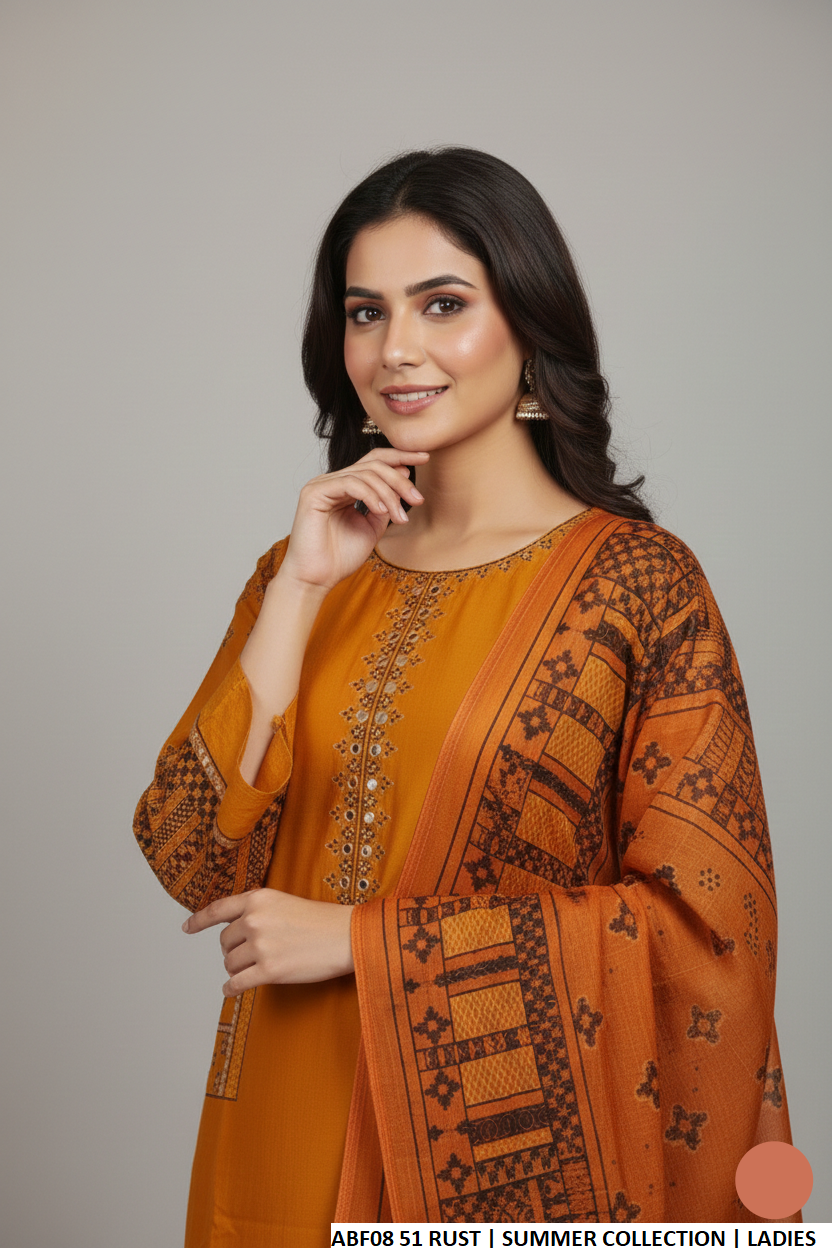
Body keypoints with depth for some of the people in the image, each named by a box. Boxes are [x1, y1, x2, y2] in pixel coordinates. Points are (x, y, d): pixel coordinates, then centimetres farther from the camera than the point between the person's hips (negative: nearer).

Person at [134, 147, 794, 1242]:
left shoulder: (640, 581, -10)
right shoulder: (302, 573, 2)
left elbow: (702, 922, -14)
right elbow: (194, 865, -6)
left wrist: (363, 942, -15)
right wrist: (300, 591, -13)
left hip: (519, 1152, -3)